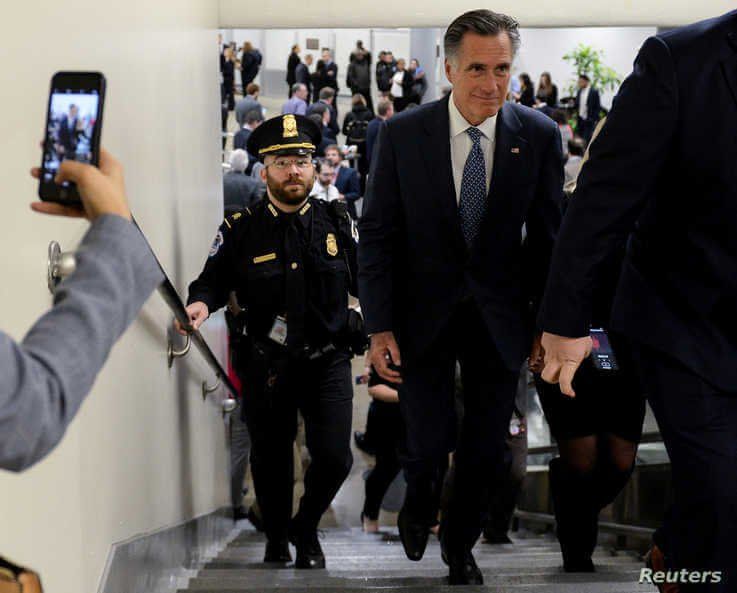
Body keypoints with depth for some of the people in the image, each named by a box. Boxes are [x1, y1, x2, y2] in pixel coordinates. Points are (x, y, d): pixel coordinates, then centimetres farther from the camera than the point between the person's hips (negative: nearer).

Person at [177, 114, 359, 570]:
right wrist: (201, 303, -20)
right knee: (271, 459, 13)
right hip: (267, 366, 0)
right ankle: (276, 537, 39)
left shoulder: (337, 221, 2)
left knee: (335, 458, -8)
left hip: (328, 361, 0)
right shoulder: (241, 229, -2)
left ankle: (306, 529, 21)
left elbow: (364, 279, 9)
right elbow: (215, 278, 2)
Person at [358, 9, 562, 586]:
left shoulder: (539, 135, -6)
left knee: (487, 446, 7)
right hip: (423, 314, -1)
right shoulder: (401, 134, -9)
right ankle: (419, 496, 34)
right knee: (431, 440, -3)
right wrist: (379, 327, -8)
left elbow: (549, 235, 1)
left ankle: (460, 542, 33)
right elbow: (377, 234, -5)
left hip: (499, 316, 1)